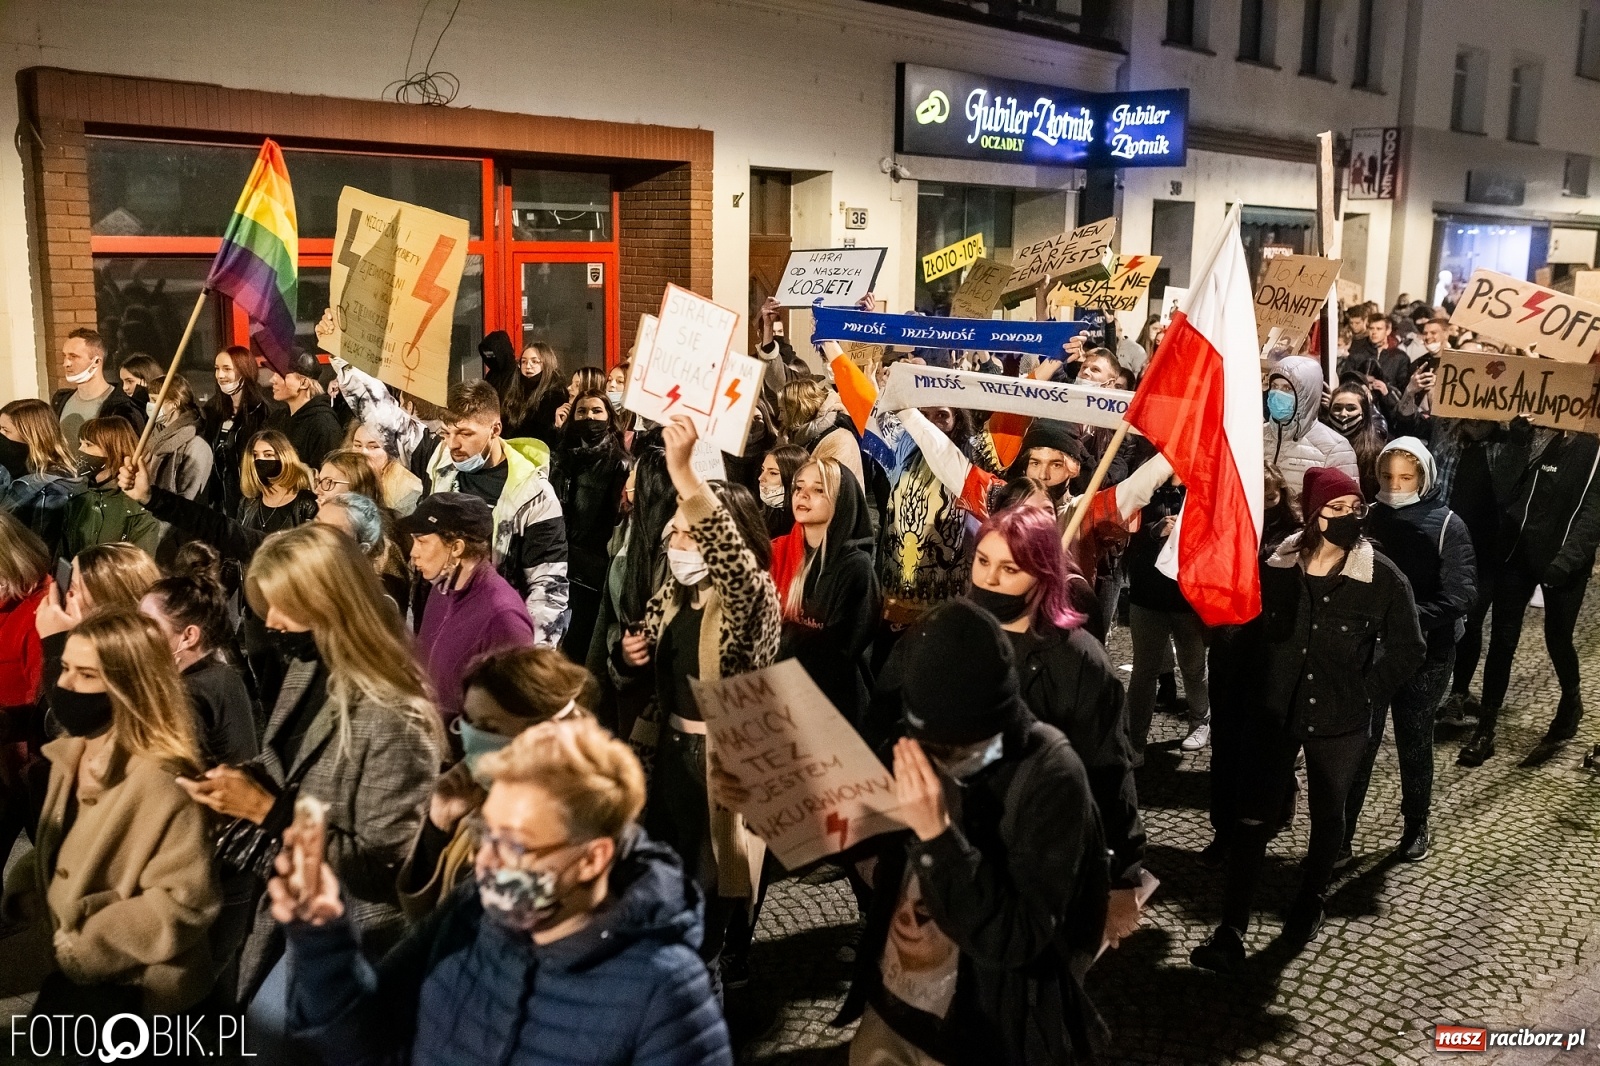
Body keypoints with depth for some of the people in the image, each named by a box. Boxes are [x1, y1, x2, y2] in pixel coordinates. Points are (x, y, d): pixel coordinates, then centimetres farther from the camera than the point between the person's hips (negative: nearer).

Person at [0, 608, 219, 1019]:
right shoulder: (70, 754, 5)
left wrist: (73, 949, -19)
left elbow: (184, 902, -24)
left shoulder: (160, 781, -23)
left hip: (133, 980, -8)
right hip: (65, 959, 8)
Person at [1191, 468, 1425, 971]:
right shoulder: (1276, 567, -8)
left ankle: (1310, 903, 40)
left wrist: (1366, 695, -3)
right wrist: (1259, 689, 5)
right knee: (1253, 819, -1)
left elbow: (1407, 649, 0)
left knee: (1327, 816, 18)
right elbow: (1252, 632, 8)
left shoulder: (1384, 578, -12)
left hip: (1339, 721, 0)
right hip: (1273, 713, 1)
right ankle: (1231, 931, 2)